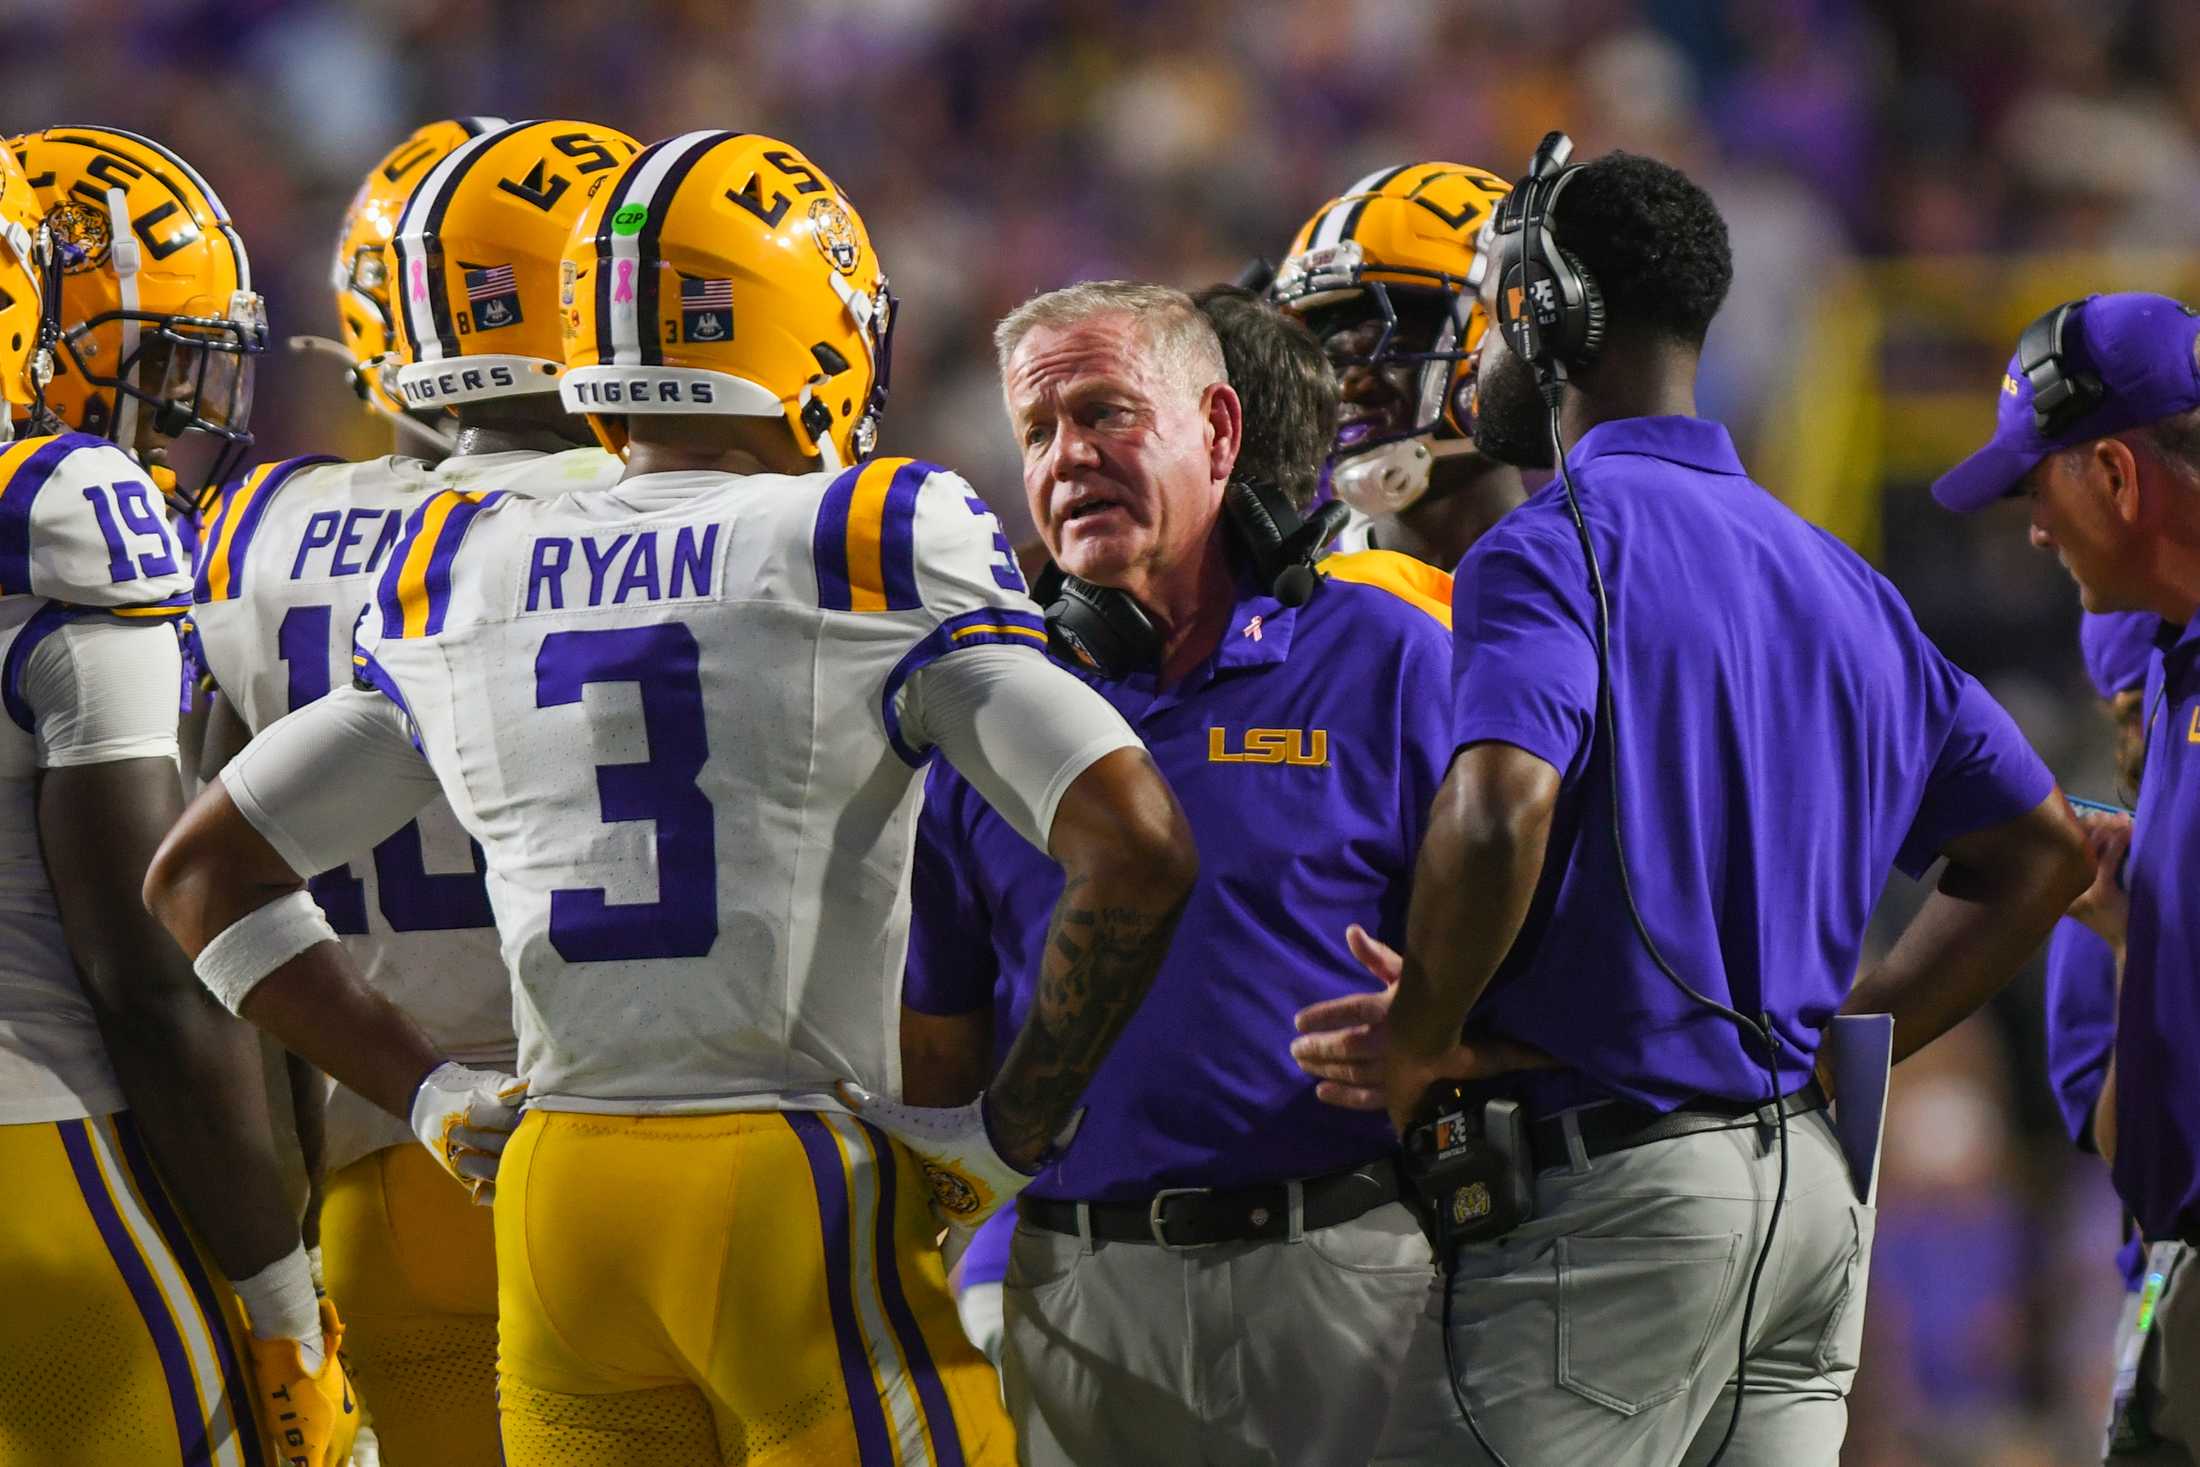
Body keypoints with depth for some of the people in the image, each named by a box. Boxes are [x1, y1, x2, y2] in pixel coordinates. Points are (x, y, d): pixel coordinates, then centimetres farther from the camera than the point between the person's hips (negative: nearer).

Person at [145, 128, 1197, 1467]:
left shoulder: (463, 579, 9)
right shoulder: (877, 552, -5)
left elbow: (203, 878, 17)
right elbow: (1135, 851, -14)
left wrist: (428, 1093, 15)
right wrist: (1016, 1129, -5)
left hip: (555, 1201, 5)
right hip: (805, 1200, -5)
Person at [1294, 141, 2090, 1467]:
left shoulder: (1554, 547, -9)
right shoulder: (1834, 574, 16)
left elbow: (1501, 812, -27)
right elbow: (2043, 850, 19)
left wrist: (1421, 1045, -12)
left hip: (1620, 1192, -8)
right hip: (1819, 1189, 8)